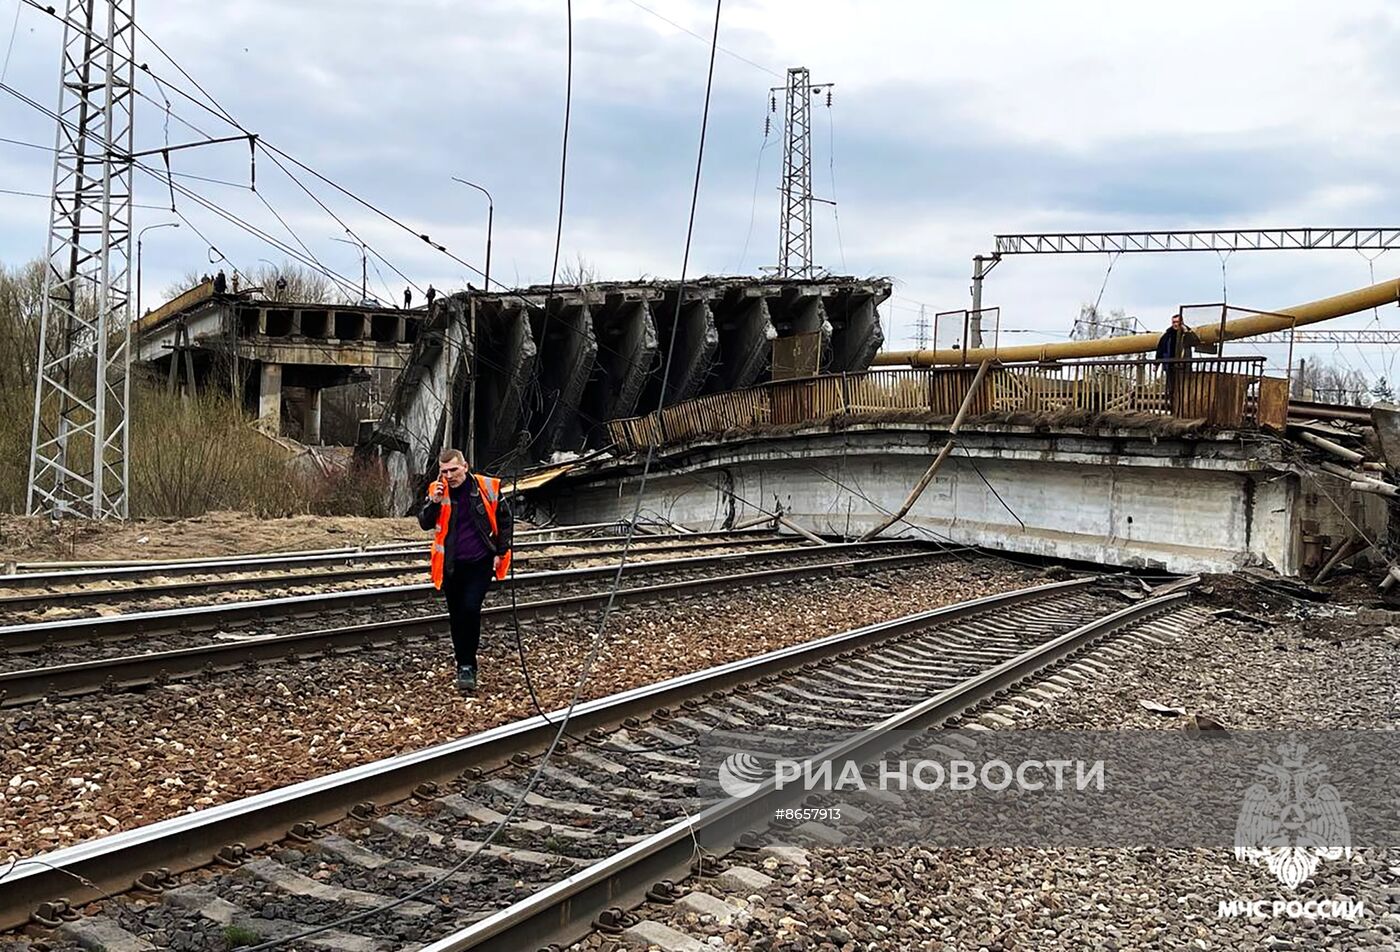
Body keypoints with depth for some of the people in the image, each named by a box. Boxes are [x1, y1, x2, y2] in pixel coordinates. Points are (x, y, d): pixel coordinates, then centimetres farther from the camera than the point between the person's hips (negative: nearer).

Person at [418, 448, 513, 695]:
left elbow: (505, 521, 3)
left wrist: (500, 552, -1)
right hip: (451, 565, 3)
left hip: (480, 563, -3)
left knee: (470, 609, -16)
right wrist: (434, 502, -20)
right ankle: (464, 666, 24)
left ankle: (467, 666, -6)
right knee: (456, 615, 10)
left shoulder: (488, 487, -7)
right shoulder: (437, 490, -1)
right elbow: (425, 524, -4)